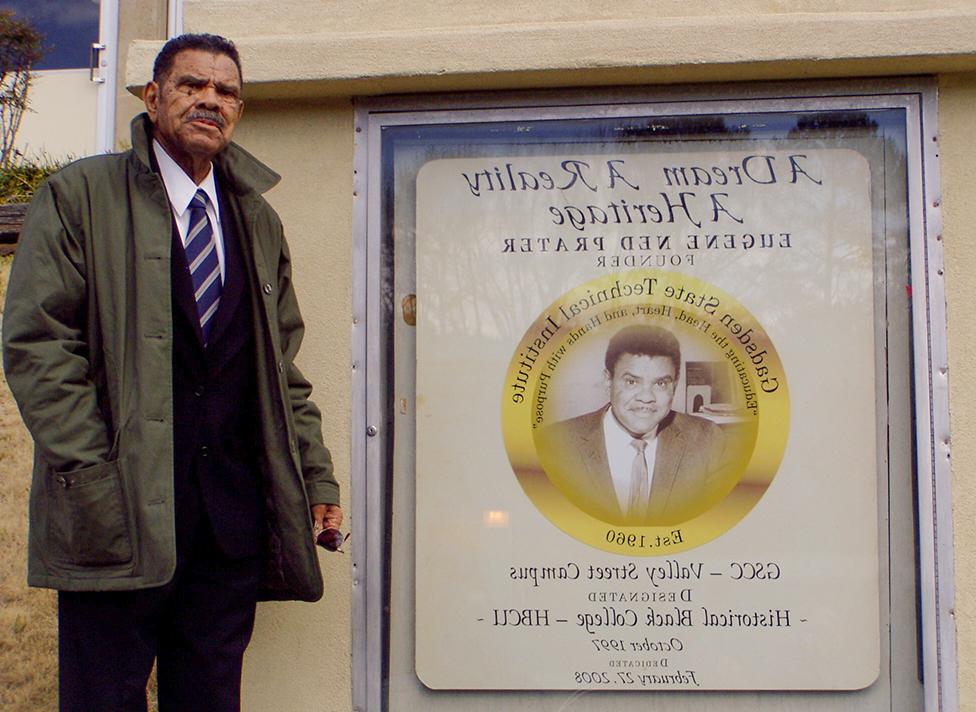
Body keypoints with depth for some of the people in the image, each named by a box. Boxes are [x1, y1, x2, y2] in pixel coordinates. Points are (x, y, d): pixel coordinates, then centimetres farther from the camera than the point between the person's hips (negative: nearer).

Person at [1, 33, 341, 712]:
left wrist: (316, 475, 10)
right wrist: (92, 478, -14)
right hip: (120, 508, -4)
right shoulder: (81, 195, 1)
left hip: (234, 519, 4)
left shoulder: (259, 221, 17)